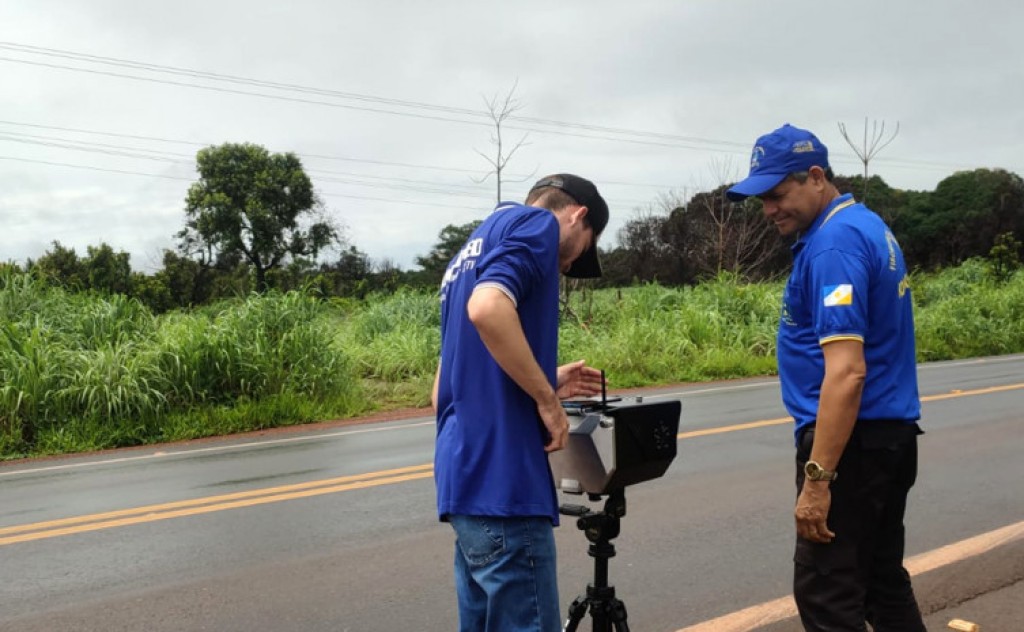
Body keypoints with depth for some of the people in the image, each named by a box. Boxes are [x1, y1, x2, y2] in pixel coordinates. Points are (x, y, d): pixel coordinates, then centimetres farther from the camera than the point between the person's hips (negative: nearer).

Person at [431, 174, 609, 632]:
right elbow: (488, 309, -24)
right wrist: (547, 399, -13)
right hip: (501, 479, -9)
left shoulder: (472, 251, 24)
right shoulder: (535, 223, -2)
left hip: (467, 474, 9)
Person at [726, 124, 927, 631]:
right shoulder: (867, 226, 13)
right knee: (884, 584, 18)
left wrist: (816, 477, -25)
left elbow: (847, 372, -26)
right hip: (888, 434, 10)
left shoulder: (833, 243, -19)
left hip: (852, 441, -10)